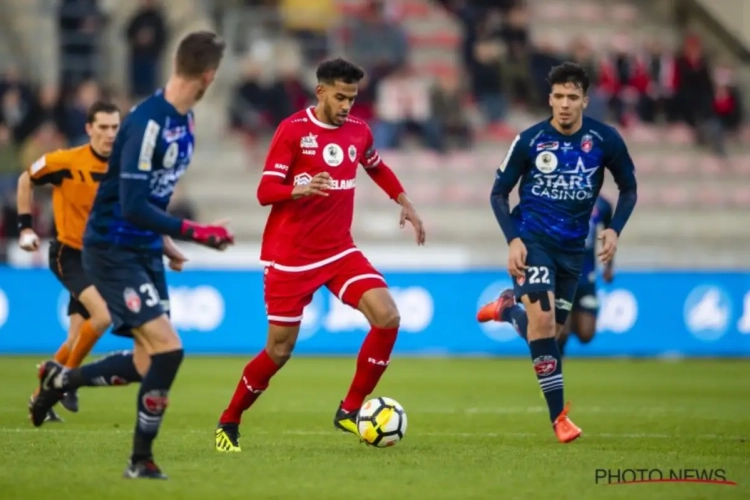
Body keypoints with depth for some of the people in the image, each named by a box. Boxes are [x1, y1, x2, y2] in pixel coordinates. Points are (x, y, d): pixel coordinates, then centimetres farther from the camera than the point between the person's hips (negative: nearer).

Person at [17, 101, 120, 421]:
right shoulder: (66, 162, -13)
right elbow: (26, 180, 3)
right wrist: (25, 227, -1)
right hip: (70, 255, -5)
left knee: (76, 339, 5)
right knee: (103, 314, -26)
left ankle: (42, 396, 24)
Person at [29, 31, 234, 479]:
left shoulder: (185, 119, 4)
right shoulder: (148, 122, -24)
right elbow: (132, 205, -27)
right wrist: (196, 233, -27)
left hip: (145, 250, 9)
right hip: (113, 251, -9)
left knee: (149, 365, 9)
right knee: (168, 349, -17)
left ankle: (60, 379, 32)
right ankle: (141, 460, -2)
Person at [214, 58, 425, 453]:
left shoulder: (358, 132, 5)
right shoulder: (293, 130, -11)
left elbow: (377, 168, 28)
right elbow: (265, 191, -14)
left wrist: (404, 203, 19)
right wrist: (299, 190, -33)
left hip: (339, 251, 5)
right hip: (290, 257, -5)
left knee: (387, 318, -15)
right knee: (280, 350, -2)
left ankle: (350, 410, -2)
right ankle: (229, 423, 19)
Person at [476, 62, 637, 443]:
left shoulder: (605, 140, -6)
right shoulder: (530, 140, -10)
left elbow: (629, 188, 8)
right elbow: (499, 193, 0)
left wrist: (614, 229, -7)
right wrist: (513, 239, -13)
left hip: (572, 246, 3)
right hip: (533, 237, -3)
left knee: (549, 329, 9)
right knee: (543, 317, -22)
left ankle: (508, 308, 45)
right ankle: (558, 415, -16)